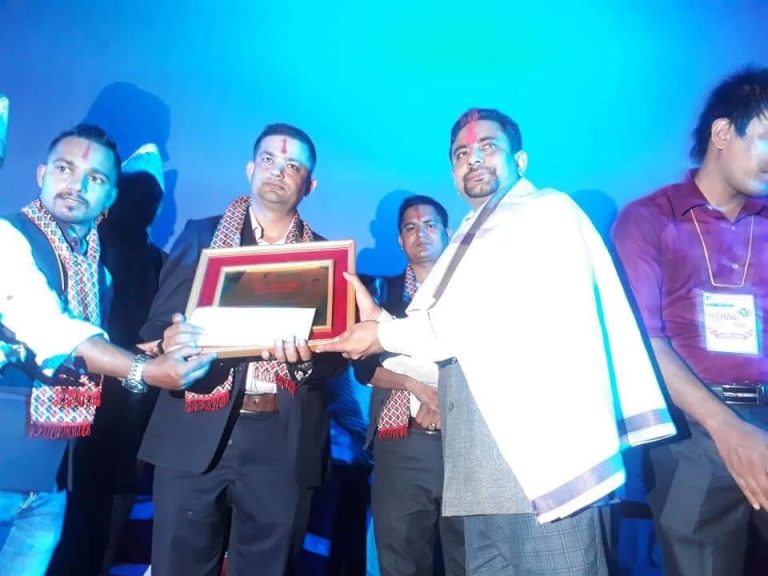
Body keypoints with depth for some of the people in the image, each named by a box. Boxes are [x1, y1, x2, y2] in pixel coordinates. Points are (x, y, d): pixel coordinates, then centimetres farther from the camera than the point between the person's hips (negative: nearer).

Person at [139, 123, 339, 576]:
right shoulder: (201, 235, 10)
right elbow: (160, 322, 2)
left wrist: (305, 351, -19)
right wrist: (174, 342, -21)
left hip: (282, 443, 1)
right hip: (196, 433, 0)